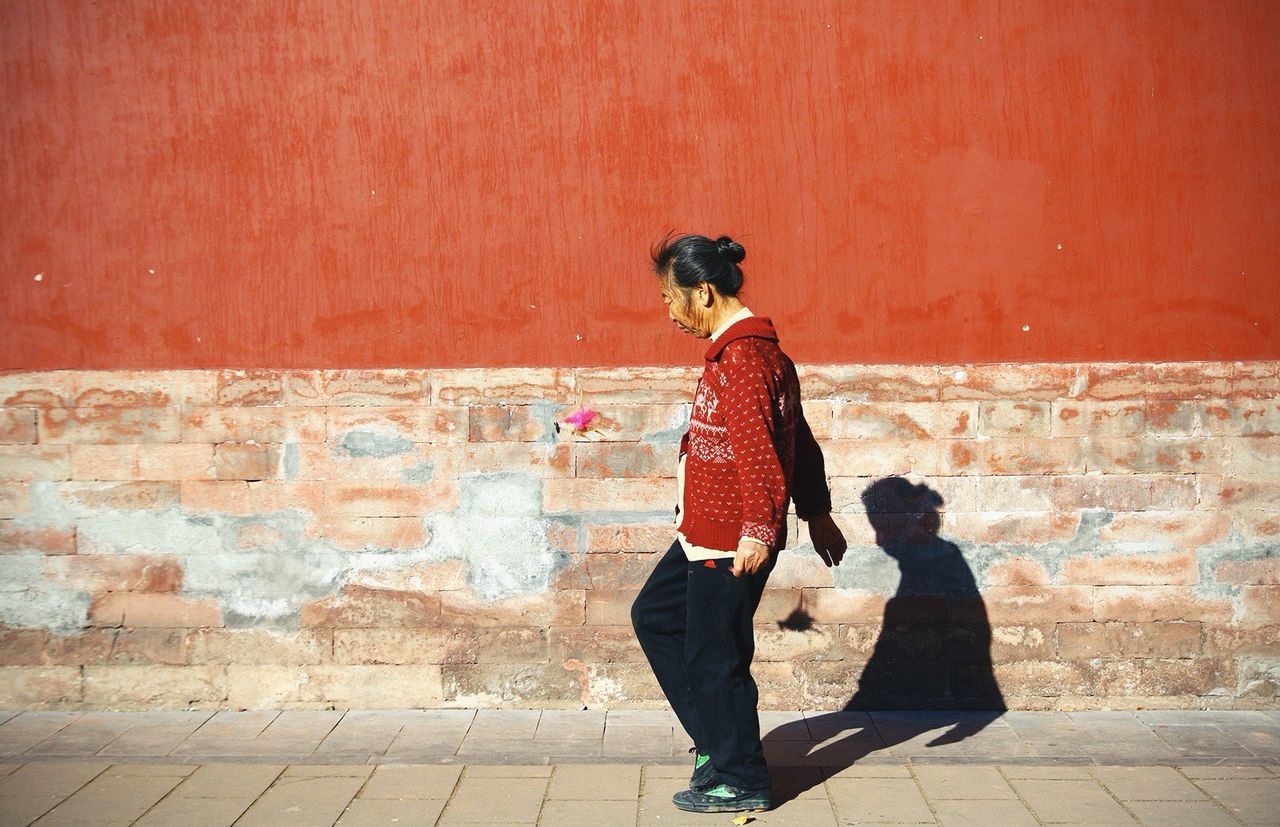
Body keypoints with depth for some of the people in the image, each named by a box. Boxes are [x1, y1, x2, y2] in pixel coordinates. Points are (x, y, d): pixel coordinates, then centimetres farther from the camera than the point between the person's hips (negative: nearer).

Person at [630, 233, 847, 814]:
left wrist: (759, 530, -31)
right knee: (654, 616, 20)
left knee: (713, 657, 1)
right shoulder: (753, 348, 13)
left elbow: (757, 450, -27)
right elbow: (799, 439, 18)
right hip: (705, 534, 11)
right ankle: (718, 738, 27)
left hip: (730, 543, -11)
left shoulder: (742, 357, -19)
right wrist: (817, 514, 22)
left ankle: (740, 781, 17)